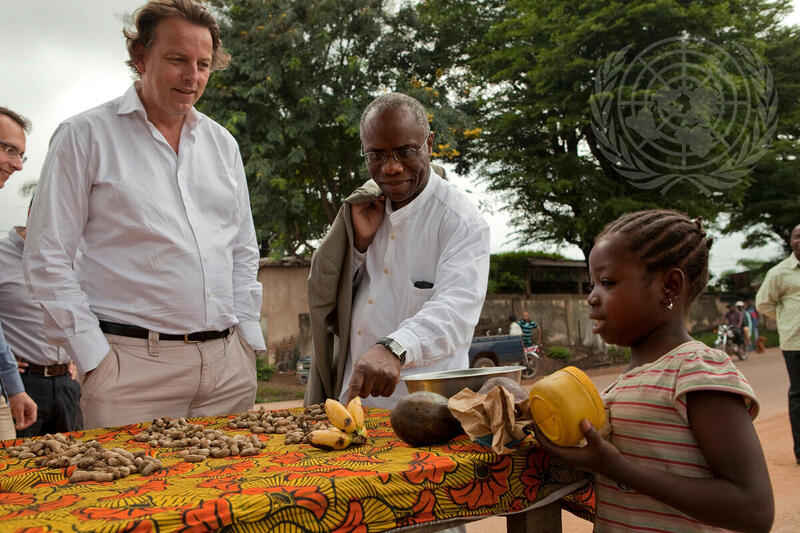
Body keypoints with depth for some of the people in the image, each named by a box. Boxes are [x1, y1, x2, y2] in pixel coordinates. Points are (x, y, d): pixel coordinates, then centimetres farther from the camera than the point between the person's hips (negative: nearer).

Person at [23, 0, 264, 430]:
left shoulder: (222, 143, 14)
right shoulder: (85, 136, 0)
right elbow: (47, 260, -3)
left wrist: (246, 337, 8)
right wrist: (94, 357, -8)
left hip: (229, 364, 5)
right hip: (133, 364, -4)